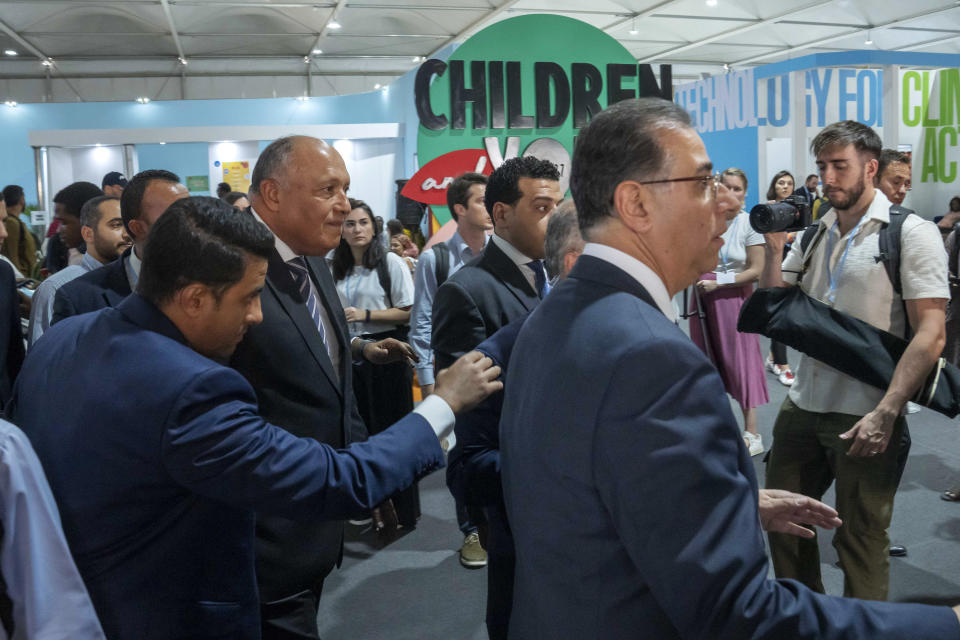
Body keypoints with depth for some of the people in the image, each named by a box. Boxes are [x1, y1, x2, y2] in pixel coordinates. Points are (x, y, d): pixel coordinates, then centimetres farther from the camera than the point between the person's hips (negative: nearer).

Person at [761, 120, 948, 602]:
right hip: (803, 405, 6)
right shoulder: (812, 233, 10)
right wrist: (773, 248, -4)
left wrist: (885, 413, -21)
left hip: (866, 416, -5)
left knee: (861, 541, 7)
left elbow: (931, 334, -13)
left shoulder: (911, 233, -7)